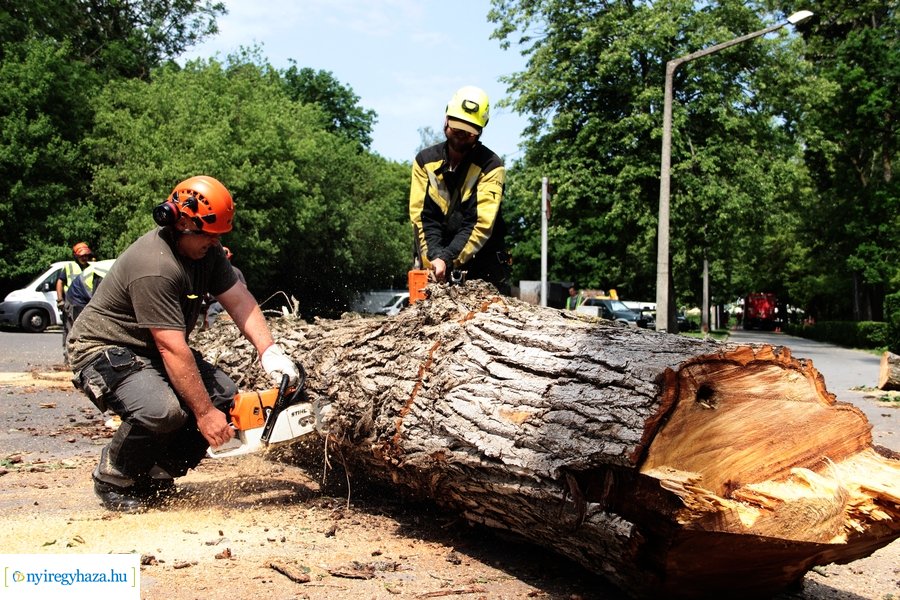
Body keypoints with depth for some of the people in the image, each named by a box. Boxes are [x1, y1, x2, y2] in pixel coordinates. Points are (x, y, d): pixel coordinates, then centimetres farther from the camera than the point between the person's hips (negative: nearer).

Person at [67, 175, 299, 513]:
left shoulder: (206, 250, -4)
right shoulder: (155, 267, -32)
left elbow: (239, 301, -8)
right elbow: (173, 349, -33)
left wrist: (271, 353, -22)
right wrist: (204, 414, -30)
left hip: (151, 351, 9)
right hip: (103, 349, -9)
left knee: (223, 394, -5)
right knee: (162, 411, -34)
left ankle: (157, 477, 6)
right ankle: (112, 481, -4)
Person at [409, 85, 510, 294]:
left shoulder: (491, 167, -8)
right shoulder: (425, 161, 3)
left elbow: (481, 224, -17)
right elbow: (422, 216, -5)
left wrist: (447, 259, -27)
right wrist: (434, 257, -21)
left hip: (483, 268, -2)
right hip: (434, 263, 2)